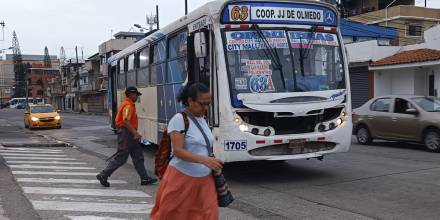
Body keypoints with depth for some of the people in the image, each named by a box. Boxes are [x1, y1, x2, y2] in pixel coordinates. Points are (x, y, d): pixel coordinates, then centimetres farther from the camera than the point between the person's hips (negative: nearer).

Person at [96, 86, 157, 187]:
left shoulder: (130, 105, 16)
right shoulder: (128, 106, -15)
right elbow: (126, 121, -26)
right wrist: (135, 133, -29)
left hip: (130, 134, 11)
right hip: (126, 133, -11)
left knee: (138, 156, 10)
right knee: (120, 157, -5)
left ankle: (144, 178, 13)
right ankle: (103, 175, 4)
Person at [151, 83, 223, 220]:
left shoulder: (202, 120, 9)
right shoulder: (179, 119, -13)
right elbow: (178, 151, -21)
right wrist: (204, 160, -30)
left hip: (204, 179, 6)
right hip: (181, 178, -6)